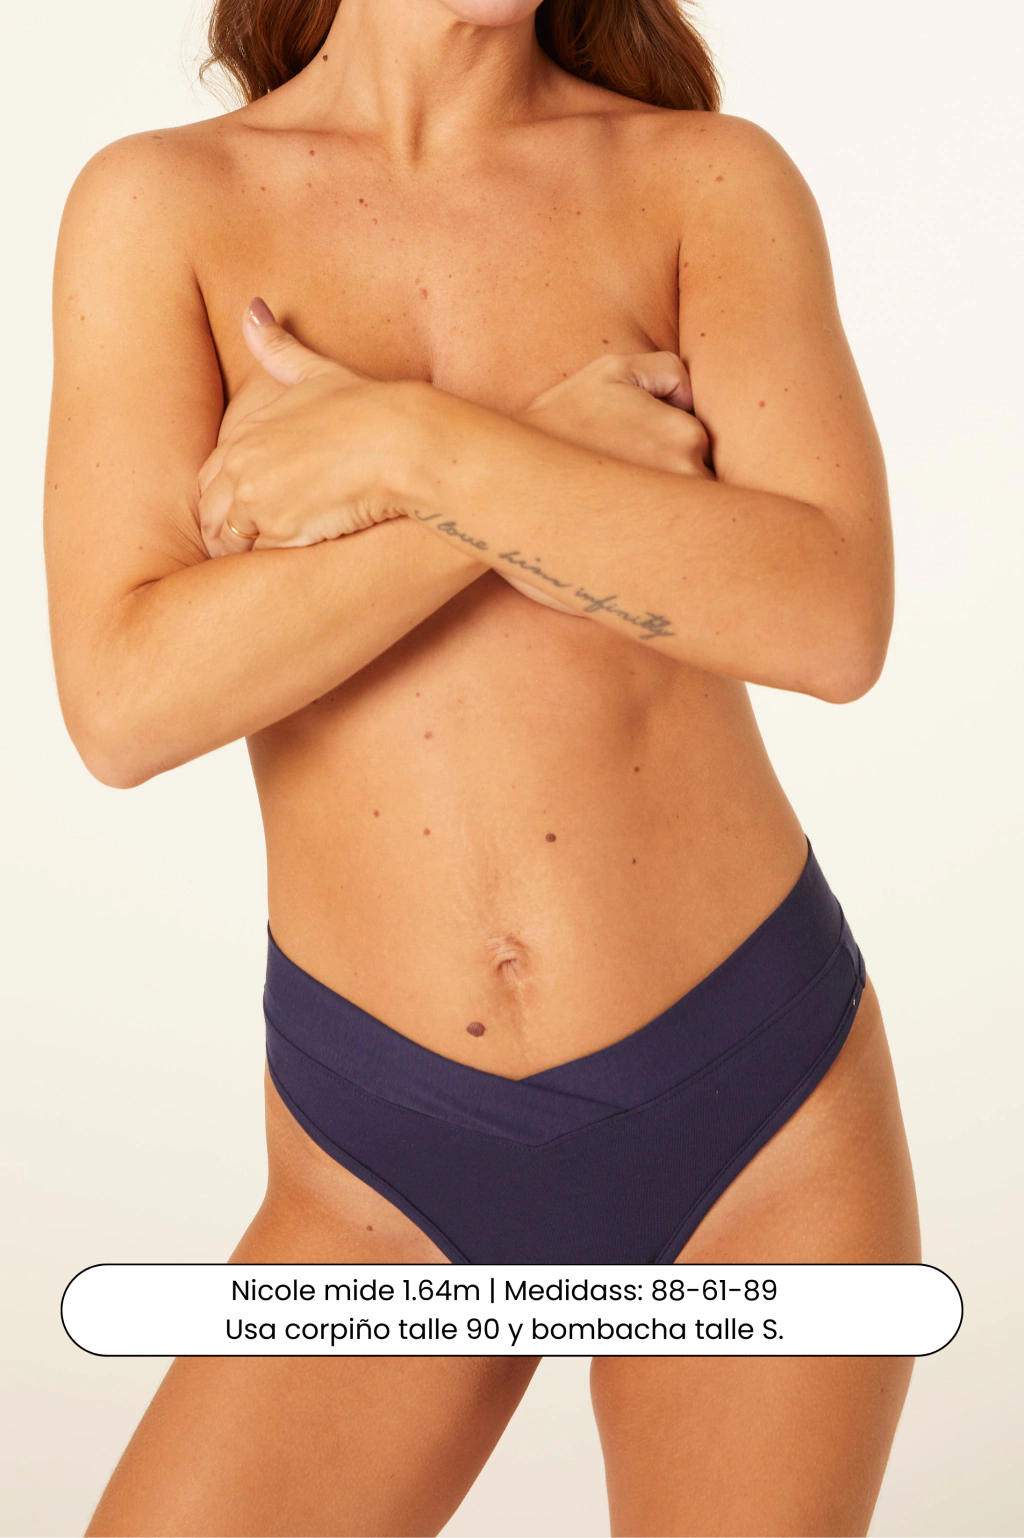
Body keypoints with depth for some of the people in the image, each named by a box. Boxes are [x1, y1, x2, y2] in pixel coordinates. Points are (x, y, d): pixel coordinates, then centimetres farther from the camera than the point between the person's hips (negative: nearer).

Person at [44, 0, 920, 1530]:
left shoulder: (724, 180, -2)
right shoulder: (157, 203, -2)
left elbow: (835, 618, -18)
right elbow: (126, 706, -16)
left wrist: (411, 447, -21)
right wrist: (555, 459, -18)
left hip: (757, 1107, 0)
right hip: (398, 1162, 1)